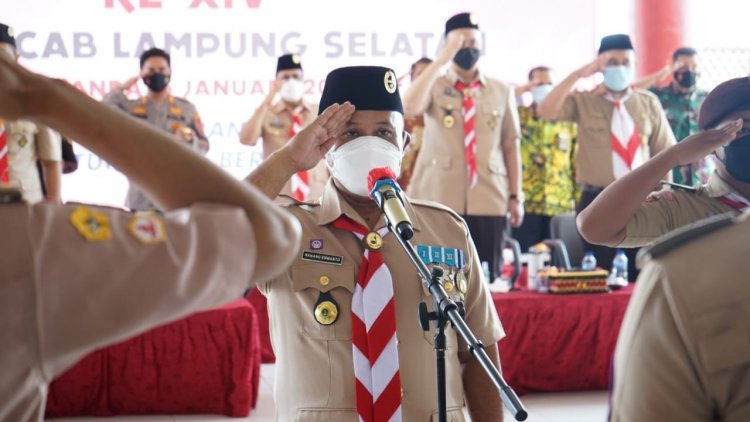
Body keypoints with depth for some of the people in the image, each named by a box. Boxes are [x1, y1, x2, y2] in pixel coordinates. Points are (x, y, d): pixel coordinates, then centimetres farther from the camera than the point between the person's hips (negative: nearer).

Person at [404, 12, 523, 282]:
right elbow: (409, 108, -18)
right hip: (439, 199, -2)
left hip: (489, 199, 2)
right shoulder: (434, 86, 5)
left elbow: (510, 145, 11)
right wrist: (441, 60, -16)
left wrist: (516, 196, 5)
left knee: (487, 279, 4)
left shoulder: (501, 92, 11)